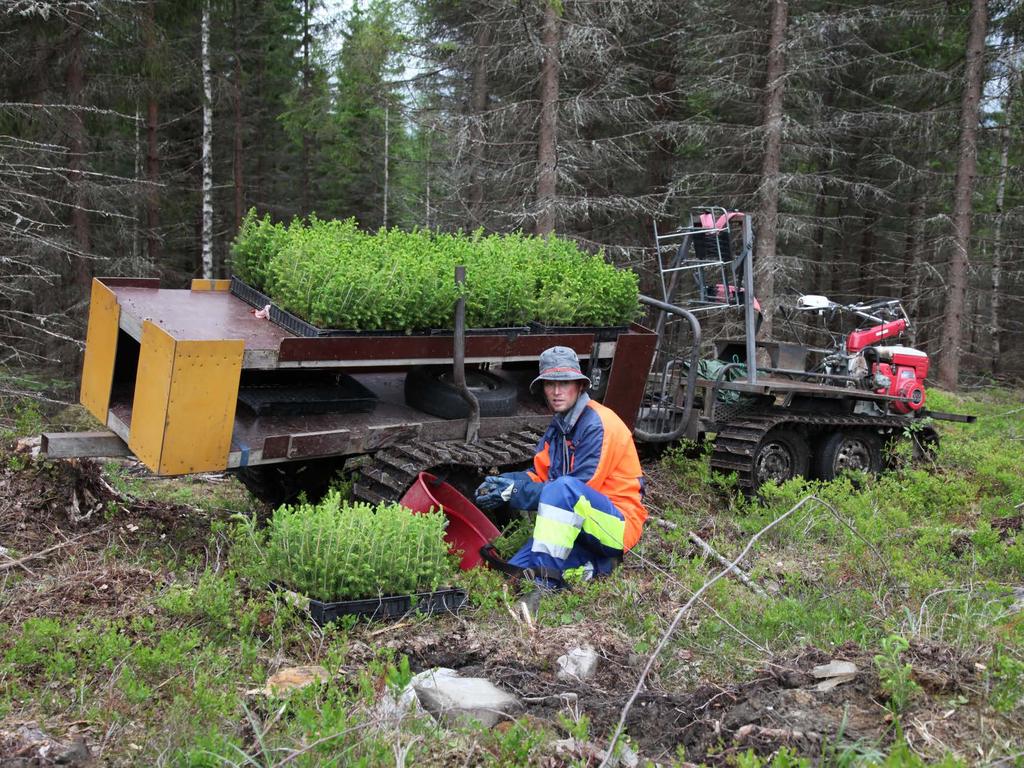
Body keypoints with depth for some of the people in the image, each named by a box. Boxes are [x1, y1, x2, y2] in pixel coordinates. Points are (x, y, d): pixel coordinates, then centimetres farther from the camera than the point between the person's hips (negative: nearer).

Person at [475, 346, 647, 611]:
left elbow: (580, 489, -19)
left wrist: (515, 491, -20)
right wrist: (501, 482, -13)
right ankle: (593, 567, -1)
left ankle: (545, 582, -32)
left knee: (563, 488, -36)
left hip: (620, 525, -7)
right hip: (577, 528, 8)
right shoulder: (558, 427, 11)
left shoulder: (598, 424, -15)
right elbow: (538, 475, 7)